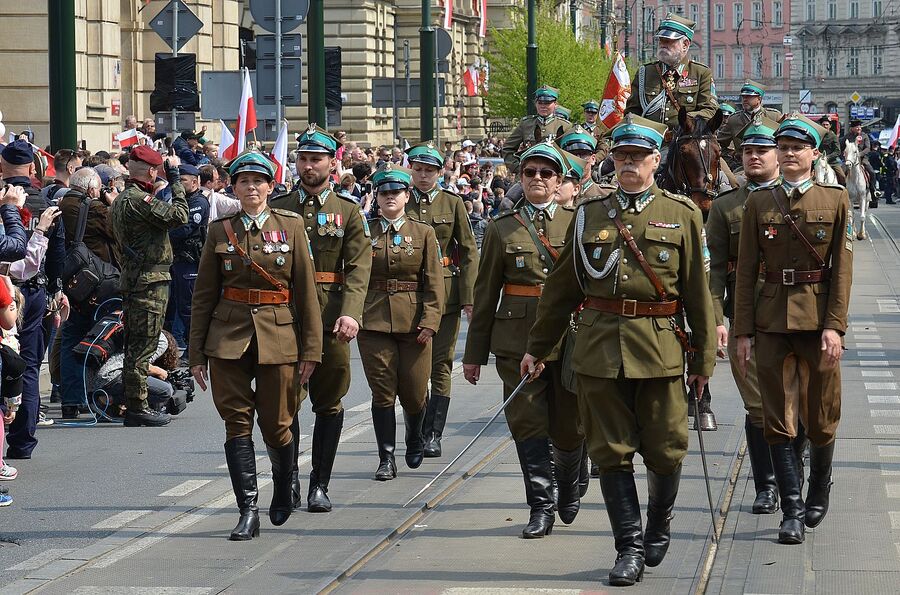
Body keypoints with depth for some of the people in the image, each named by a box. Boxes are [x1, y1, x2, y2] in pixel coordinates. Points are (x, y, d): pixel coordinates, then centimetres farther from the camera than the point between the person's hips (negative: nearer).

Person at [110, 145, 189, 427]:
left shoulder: (121, 200, 16)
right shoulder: (139, 200, -16)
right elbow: (179, 215, -20)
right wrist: (175, 181, -9)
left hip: (132, 278, 10)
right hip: (150, 280, -10)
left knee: (135, 345, 13)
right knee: (142, 345, -7)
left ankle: (134, 406, 18)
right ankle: (137, 407, -6)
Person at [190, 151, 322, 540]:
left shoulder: (291, 226, 2)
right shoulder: (220, 231, 6)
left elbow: (306, 290, 1)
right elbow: (204, 295, 7)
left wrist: (311, 348, -3)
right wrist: (197, 353, 4)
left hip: (279, 336, -1)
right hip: (229, 336, 1)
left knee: (276, 424, 4)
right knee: (237, 421, -6)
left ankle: (284, 489, 32)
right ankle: (248, 511, -5)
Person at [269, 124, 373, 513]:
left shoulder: (348, 212, 6)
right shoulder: (278, 208, 8)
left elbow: (359, 267, -4)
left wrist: (350, 313, -18)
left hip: (330, 318, 0)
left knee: (328, 402, 3)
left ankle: (320, 484, 10)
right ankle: (289, 481, 12)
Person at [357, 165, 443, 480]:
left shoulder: (423, 233, 5)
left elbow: (433, 282, 1)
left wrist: (430, 321, -10)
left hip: (413, 323, 0)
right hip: (374, 321, 0)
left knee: (413, 392, 3)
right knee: (382, 391, -3)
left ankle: (415, 438, 34)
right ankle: (386, 459, 3)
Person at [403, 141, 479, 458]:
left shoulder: (453, 203, 3)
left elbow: (469, 252, 2)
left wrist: (470, 298, -6)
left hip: (445, 292, -1)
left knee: (440, 366, 1)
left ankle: (434, 435, 5)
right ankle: (421, 432, 10)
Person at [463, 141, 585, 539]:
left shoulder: (577, 222, 7)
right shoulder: (501, 229, 7)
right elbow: (485, 293, 9)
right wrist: (474, 353, 8)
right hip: (517, 338, 0)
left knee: (570, 425, 6)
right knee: (528, 423, -4)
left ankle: (569, 491, 32)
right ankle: (541, 507, 2)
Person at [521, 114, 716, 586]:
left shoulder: (681, 214, 4)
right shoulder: (590, 214, 9)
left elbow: (698, 291, 3)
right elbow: (562, 287, 13)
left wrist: (704, 357, 1)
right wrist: (538, 348, 13)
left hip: (661, 348, -1)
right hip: (599, 348, 1)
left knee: (664, 450, 5)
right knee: (612, 452, 1)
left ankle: (658, 525, 30)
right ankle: (630, 548, 7)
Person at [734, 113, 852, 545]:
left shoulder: (835, 200, 2)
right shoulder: (759, 204, 6)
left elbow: (842, 267, -2)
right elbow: (746, 271, 5)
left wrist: (835, 326, -11)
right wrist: (743, 331, -1)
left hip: (818, 319, -1)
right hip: (772, 322, 1)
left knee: (821, 418, 8)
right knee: (778, 421, -2)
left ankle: (818, 494, 30)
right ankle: (792, 511, 0)